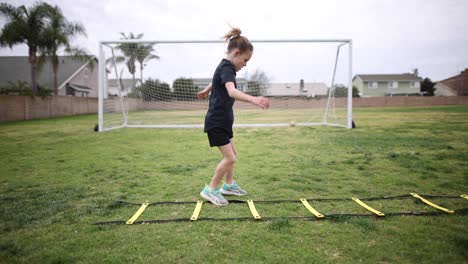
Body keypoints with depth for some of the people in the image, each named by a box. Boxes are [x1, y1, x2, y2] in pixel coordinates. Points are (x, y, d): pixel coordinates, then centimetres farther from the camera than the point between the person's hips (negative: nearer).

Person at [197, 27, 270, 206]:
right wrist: (253, 99, -61)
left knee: (232, 154, 18)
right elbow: (232, 91, -45)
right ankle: (211, 189, 6)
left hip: (223, 121, 10)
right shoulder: (226, 69, -24)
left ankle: (229, 185, 33)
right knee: (229, 158, -9)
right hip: (216, 122, -10)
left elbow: (216, 80, 31)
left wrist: (207, 90, 51)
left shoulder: (225, 67, 8)